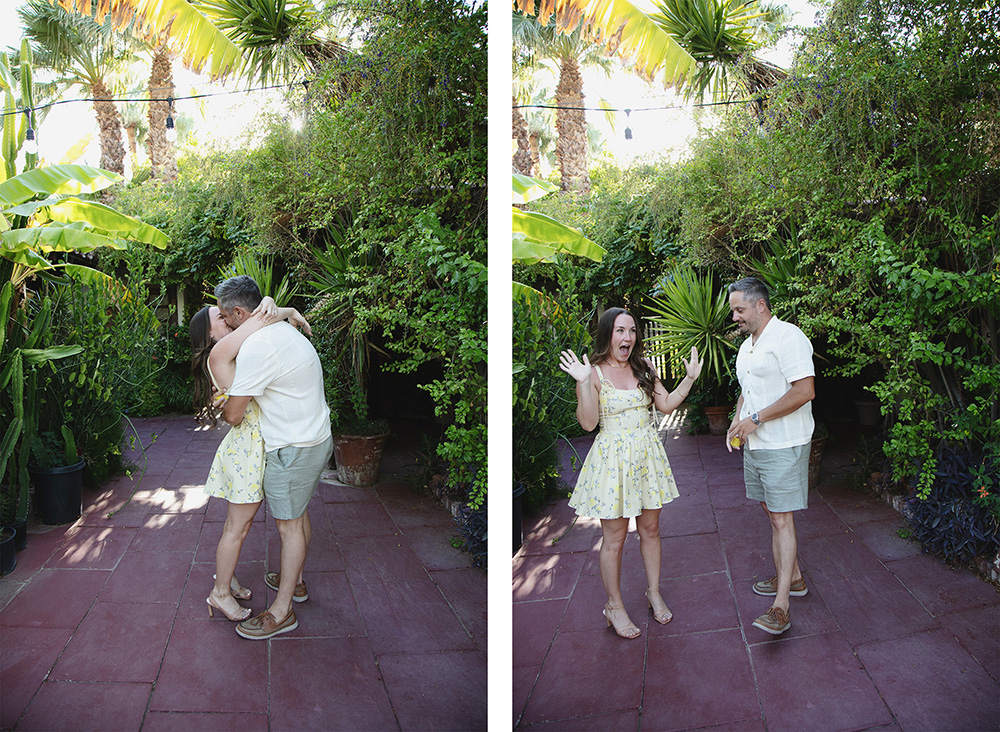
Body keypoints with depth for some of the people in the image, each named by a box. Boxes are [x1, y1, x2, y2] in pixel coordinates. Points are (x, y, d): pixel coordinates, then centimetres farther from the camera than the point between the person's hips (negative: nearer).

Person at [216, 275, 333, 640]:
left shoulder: (256, 347, -24)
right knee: (297, 514, 22)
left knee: (288, 523, 0)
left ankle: (281, 612, 11)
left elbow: (234, 414, -19)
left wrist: (224, 408, 4)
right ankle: (294, 580, 40)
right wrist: (231, 397, 24)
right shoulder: (282, 329, 8)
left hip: (293, 448, -10)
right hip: (315, 437, 10)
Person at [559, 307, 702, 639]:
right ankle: (614, 606, 21)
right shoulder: (595, 372, -11)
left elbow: (666, 404, 10)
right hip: (613, 459, -5)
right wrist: (583, 383, -28)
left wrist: (690, 378, 1)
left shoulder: (644, 366, 5)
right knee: (614, 538, 4)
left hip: (647, 455, 5)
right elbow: (588, 422, -16)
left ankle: (654, 593, 34)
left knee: (650, 528, 15)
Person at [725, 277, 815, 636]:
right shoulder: (746, 346, 16)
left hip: (783, 446, -9)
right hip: (754, 445, 9)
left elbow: (805, 391, -22)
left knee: (782, 519, -8)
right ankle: (792, 577, 31)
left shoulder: (788, 338, -14)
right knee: (772, 513, 16)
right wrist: (737, 422, 8)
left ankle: (781, 605, -6)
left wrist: (756, 419, -20)